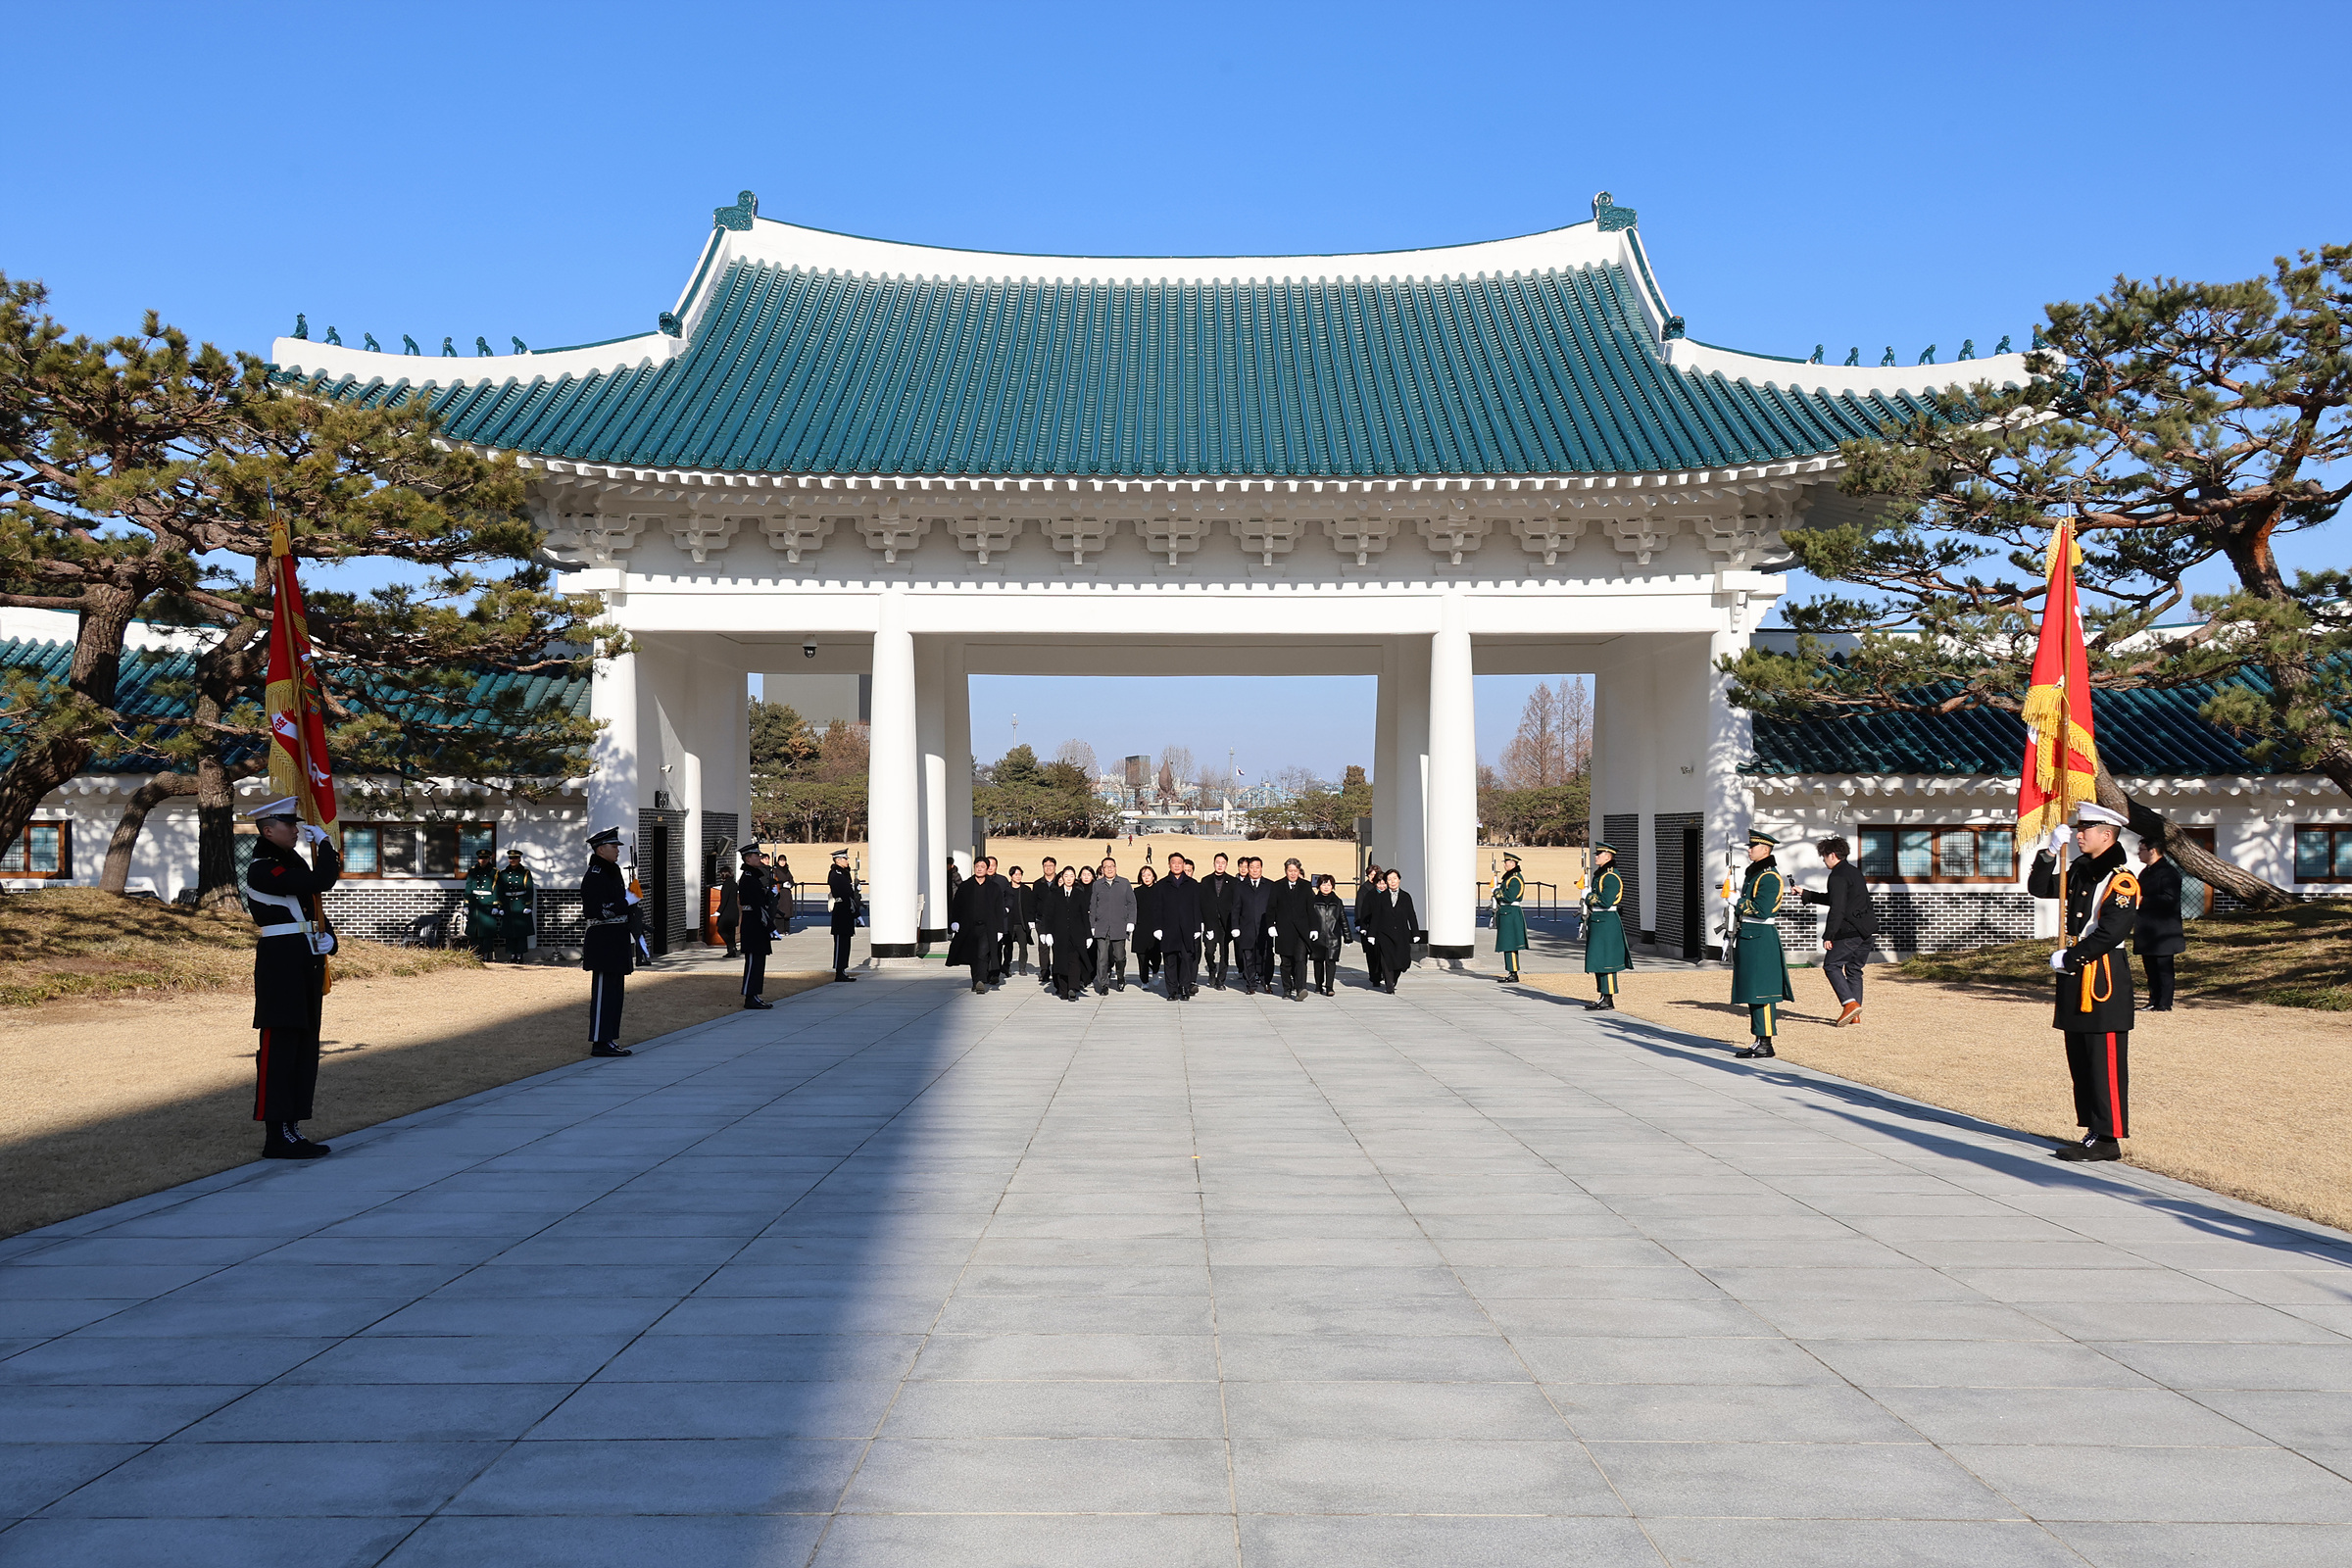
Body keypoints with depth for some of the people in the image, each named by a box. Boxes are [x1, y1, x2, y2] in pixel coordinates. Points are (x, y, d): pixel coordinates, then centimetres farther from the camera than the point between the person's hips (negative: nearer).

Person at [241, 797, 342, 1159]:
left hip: (305, 969, 10)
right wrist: (324, 841, -9)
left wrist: (327, 938, 4)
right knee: (278, 1049, -7)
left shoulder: (293, 863, 17)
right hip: (281, 969, -10)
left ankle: (291, 1130, 17)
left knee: (304, 1050, 11)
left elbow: (316, 911, 24)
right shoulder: (263, 869, -13)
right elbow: (320, 882, -24)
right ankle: (277, 1136, -4)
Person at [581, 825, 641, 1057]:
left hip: (617, 941, 10)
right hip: (603, 941, -10)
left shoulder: (612, 873, 18)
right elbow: (599, 910, -21)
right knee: (604, 992, -7)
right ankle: (599, 1043, -4)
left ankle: (608, 1040, 17)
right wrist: (627, 902, -17)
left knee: (615, 991, 12)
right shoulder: (594, 877, -13)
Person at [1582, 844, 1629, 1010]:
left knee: (1605, 961, -8)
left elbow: (1606, 901, -22)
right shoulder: (1599, 874, 15)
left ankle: (1609, 1001, -5)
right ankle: (1603, 997, 18)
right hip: (1596, 921, 10)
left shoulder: (1611, 877, -15)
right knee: (1599, 961, 12)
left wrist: (1589, 896, -11)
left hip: (1606, 922, -10)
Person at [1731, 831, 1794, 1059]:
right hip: (1748, 937, 10)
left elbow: (1762, 910, -20)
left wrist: (1738, 902, -12)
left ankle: (1766, 1044, -5)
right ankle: (1760, 1041, 16)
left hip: (1760, 939, -10)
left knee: (1761, 993, -7)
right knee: (1752, 993, 11)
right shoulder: (1753, 873, 17)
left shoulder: (1770, 877, -13)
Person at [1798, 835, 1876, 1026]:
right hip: (1867, 930, 9)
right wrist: (1805, 894, 34)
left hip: (1849, 931, -9)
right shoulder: (1854, 872, 19)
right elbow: (1834, 899, 30)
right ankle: (1855, 1014, 12)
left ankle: (1850, 1003, -15)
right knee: (1854, 969, 13)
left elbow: (1837, 909, -19)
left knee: (1832, 965, 0)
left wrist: (1828, 936, -17)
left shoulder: (1838, 876, -12)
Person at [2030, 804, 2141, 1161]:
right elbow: (2040, 889, 19)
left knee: (2105, 1063, -4)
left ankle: (2108, 1139, 0)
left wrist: (2068, 958, -15)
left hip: (2102, 980, -9)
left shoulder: (2121, 880, -13)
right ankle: (2094, 1131, 19)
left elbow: (2110, 933, -20)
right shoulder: (2080, 871, 12)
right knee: (2080, 1061, 12)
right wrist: (2050, 853, 5)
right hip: (2076, 978, 9)